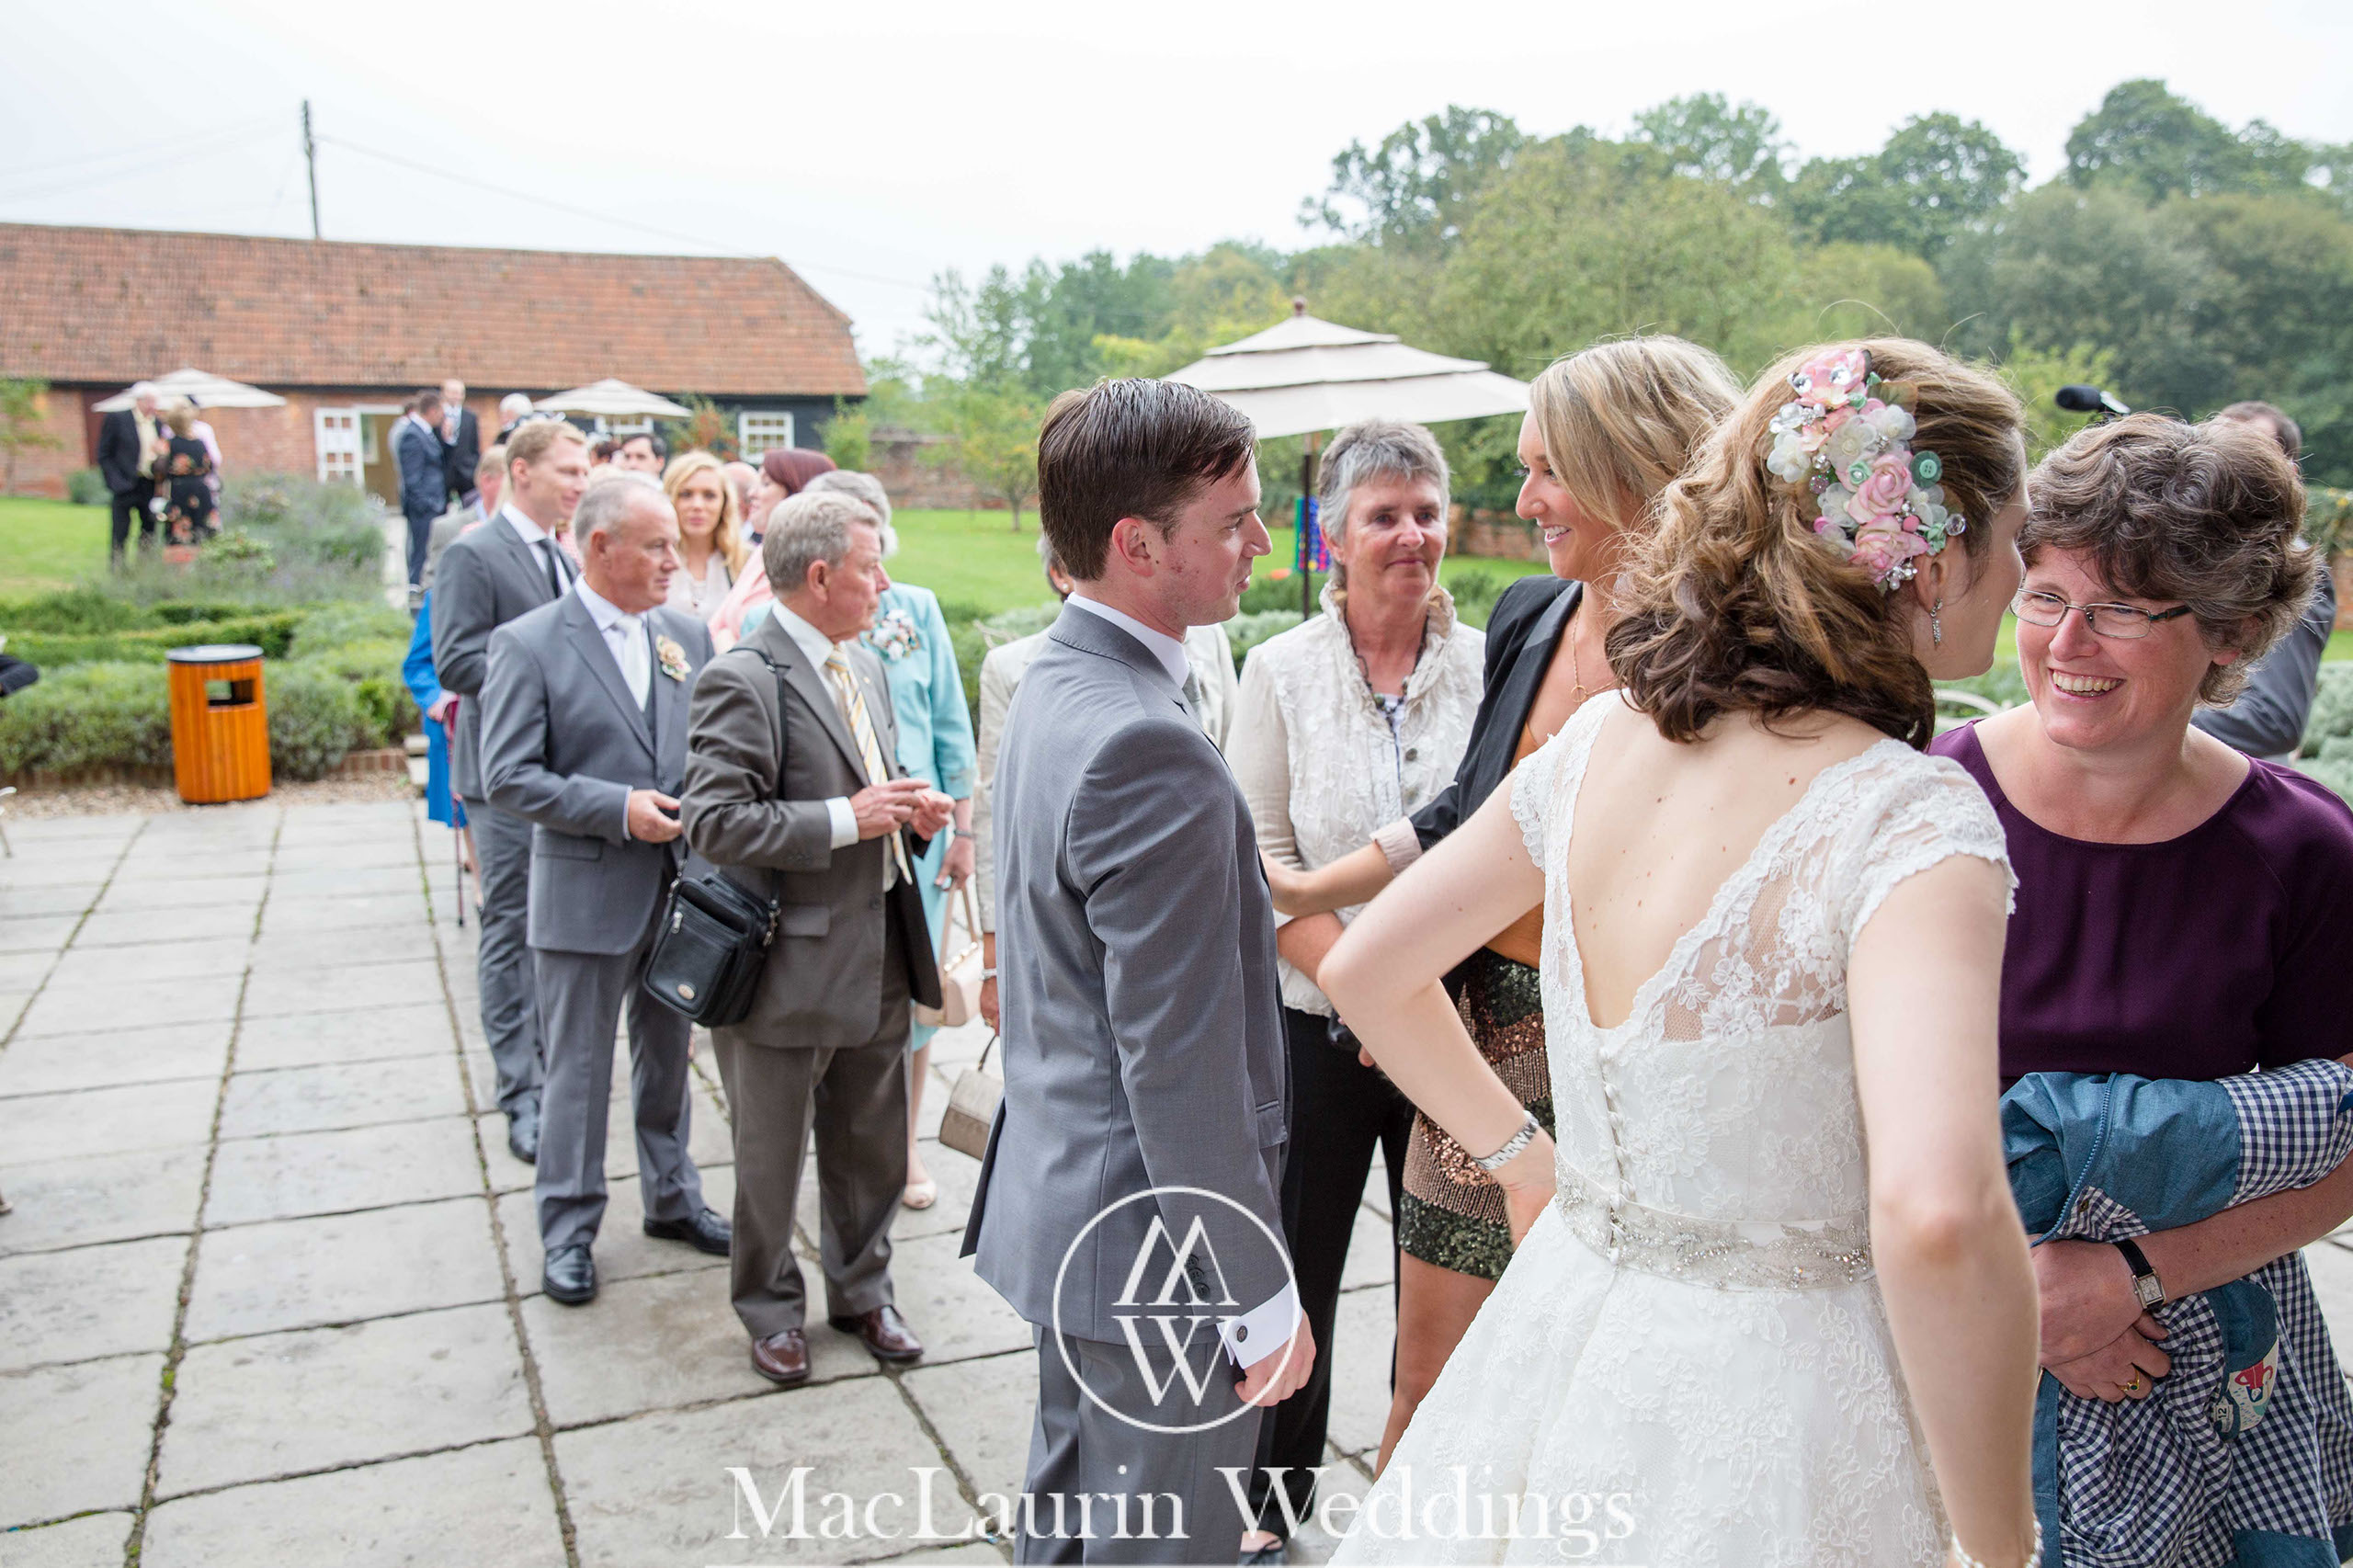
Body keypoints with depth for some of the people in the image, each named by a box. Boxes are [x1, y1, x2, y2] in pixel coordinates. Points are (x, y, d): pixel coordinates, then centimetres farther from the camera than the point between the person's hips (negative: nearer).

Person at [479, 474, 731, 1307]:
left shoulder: (688, 636, 6)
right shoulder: (529, 644, -9)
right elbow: (508, 776, -13)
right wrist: (618, 808, -20)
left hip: (682, 886, 5)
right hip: (586, 894, -5)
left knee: (669, 1056, 18)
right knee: (578, 1070, 7)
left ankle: (672, 1198, 35)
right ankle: (569, 1230, 22)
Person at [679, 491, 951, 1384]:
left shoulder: (865, 667, 11)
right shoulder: (745, 680, -18)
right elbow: (715, 823, -24)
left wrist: (910, 809, 1)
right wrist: (847, 819, -23)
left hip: (878, 957, 8)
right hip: (790, 965, -8)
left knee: (872, 1145, 20)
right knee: (771, 1156, 12)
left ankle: (862, 1290, 39)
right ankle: (771, 1308, 32)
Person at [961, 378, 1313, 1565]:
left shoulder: (1054, 688, 5)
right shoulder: (1151, 750, -28)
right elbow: (1181, 1067, -26)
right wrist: (1262, 1296, -18)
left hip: (1062, 1204, 10)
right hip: (1156, 1243, -10)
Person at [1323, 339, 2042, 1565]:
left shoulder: (1598, 741, -4)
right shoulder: (1914, 820, -22)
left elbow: (1363, 970, 5)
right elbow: (1936, 1214, -36)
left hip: (1571, 1318, 5)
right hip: (1773, 1385, -5)